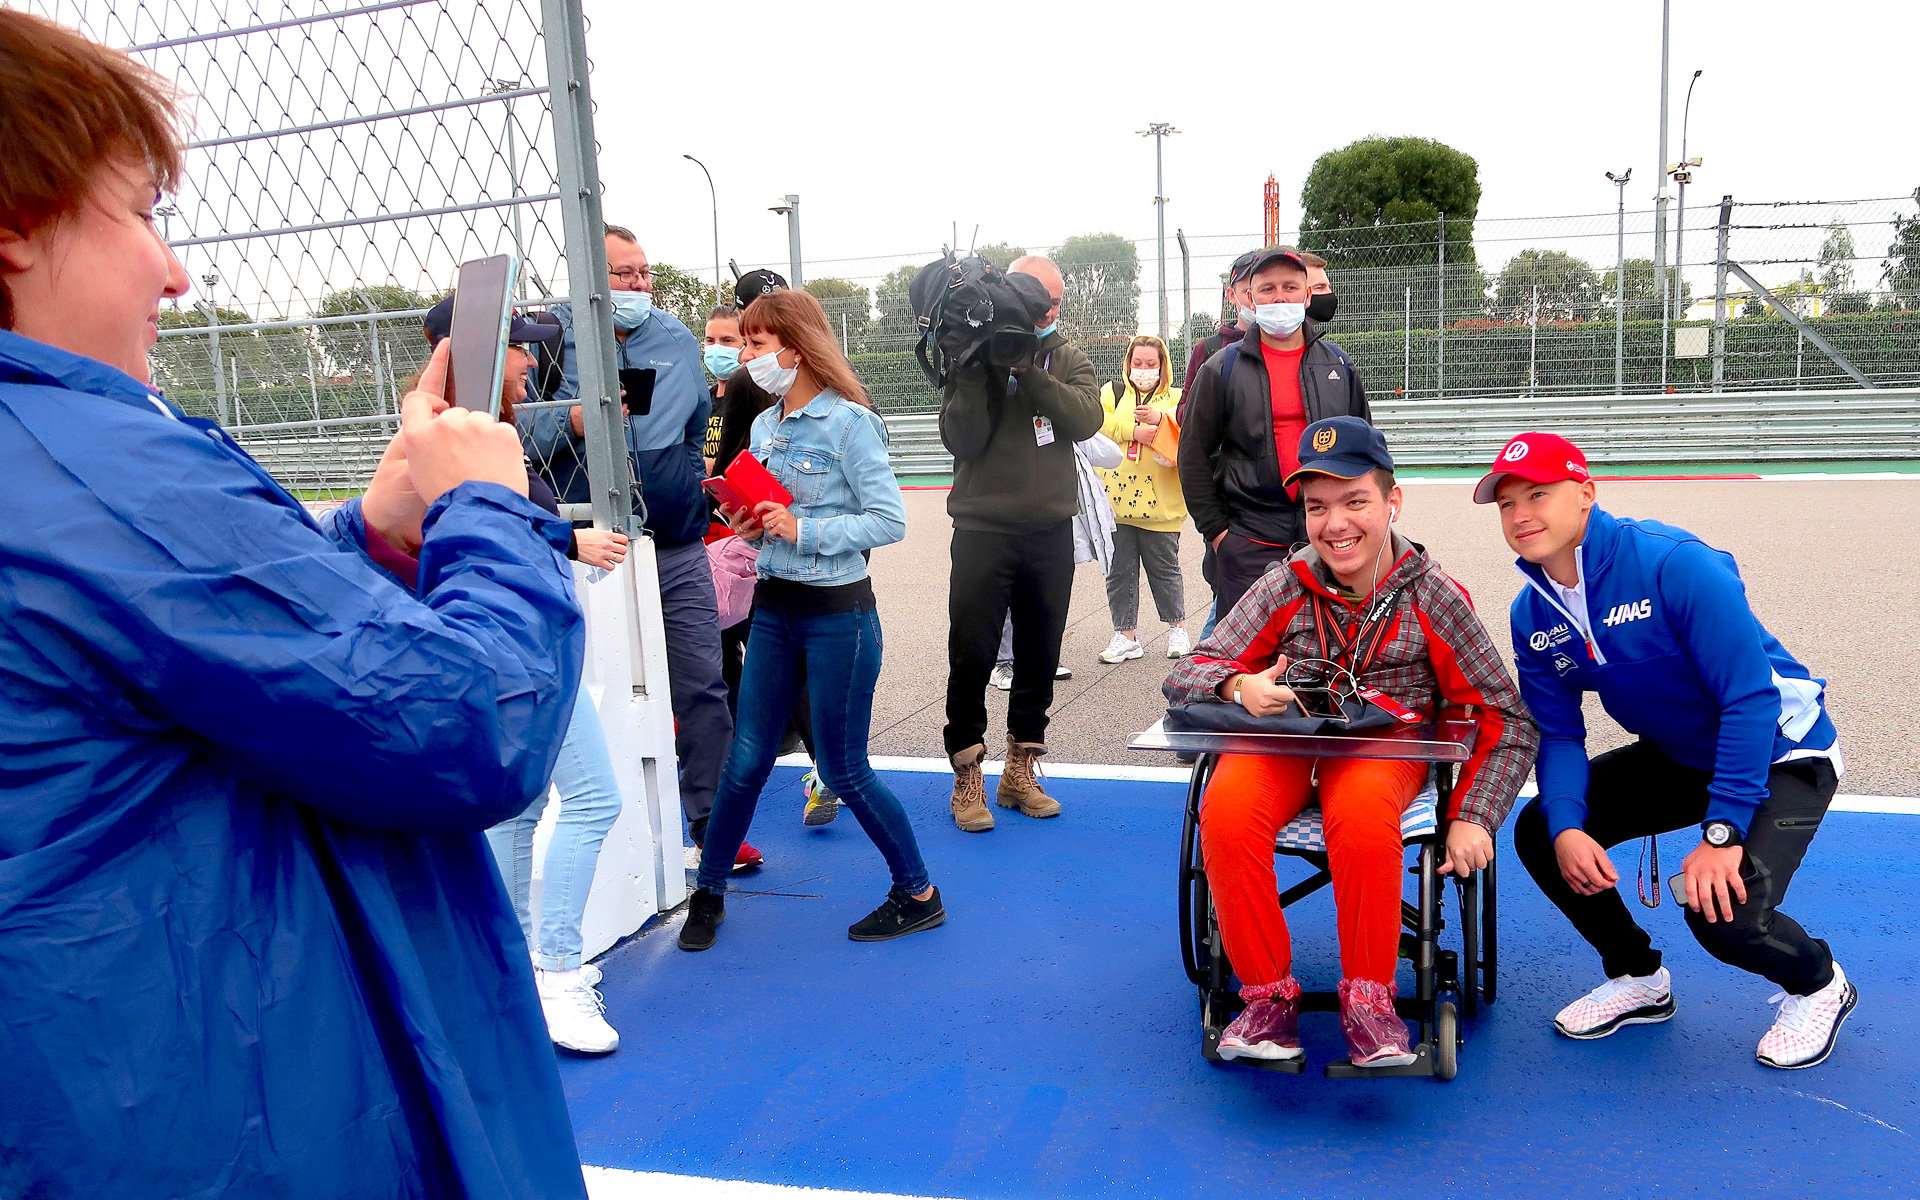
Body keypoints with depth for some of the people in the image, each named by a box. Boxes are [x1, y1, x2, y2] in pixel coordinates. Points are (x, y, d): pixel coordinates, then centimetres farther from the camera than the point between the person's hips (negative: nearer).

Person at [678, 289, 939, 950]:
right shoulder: (764, 426, 9)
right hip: (774, 607, 6)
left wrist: (805, 531, -22)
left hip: (838, 613, -6)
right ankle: (708, 892, 27)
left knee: (843, 770, 2)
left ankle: (918, 894, 21)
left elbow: (890, 521, -16)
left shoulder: (848, 422, -13)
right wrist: (752, 527, -2)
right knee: (746, 761, 10)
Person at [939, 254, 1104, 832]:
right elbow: (961, 439, -11)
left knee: (1040, 654, 10)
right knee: (972, 655, -3)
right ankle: (967, 776, 10)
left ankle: (1020, 770, 23)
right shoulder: (975, 355, 0)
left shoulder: (1067, 359, 8)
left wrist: (1027, 371, -20)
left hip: (1051, 529, 3)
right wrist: (979, 370, -18)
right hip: (983, 529, -3)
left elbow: (1087, 419, -12)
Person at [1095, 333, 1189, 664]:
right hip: (1115, 498, 2)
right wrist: (1136, 430, -13)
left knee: (1164, 567, 7)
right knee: (1120, 570, 5)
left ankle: (1177, 629, 23)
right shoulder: (1113, 392, 13)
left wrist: (1160, 420, -24)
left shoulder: (1175, 399, 9)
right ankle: (1124, 636, 14)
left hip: (1159, 503, -1)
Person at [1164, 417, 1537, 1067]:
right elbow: (1185, 674, -1)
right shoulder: (1285, 589, 0)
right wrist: (1241, 685, -25)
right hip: (1283, 744, 2)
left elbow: (1506, 720, 2)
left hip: (1385, 749, -1)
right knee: (1227, 811, -31)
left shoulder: (1433, 597, -2)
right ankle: (1268, 995, -12)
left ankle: (1368, 997, -15)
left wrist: (1472, 819, -12)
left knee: (1361, 816, -37)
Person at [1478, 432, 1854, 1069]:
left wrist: (1722, 831, -31)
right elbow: (1558, 734, -5)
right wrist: (1566, 826, -23)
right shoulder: (1532, 614, -8)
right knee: (1539, 831, -8)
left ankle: (1817, 983, 14)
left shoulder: (1674, 564, -29)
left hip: (1779, 752, -6)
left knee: (1724, 914, -25)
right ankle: (1637, 978, 16)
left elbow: (1751, 700, -29)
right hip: (1674, 755, 7)